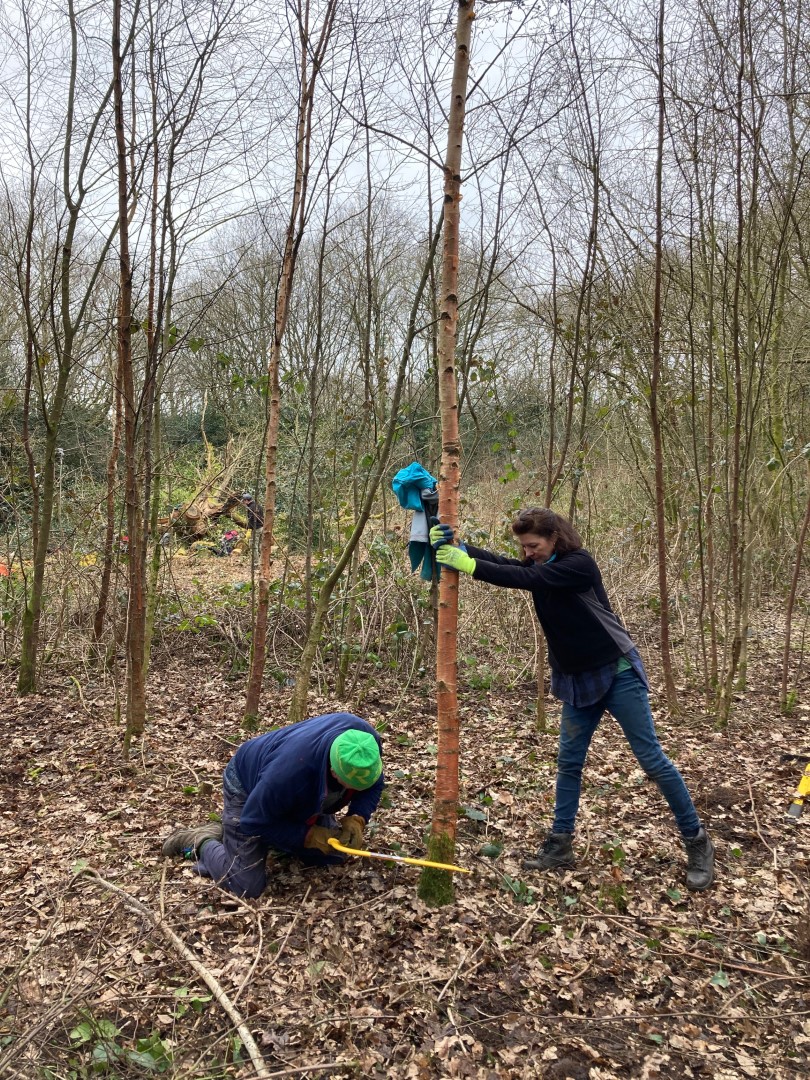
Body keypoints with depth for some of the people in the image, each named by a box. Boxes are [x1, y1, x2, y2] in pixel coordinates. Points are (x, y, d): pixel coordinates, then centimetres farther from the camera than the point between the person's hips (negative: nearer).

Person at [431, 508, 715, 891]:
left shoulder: (579, 563, -19)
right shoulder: (539, 566, 5)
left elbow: (524, 580, -30)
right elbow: (498, 562, -8)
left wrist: (469, 566, -32)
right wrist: (453, 545, -22)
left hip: (617, 673, -7)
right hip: (576, 680, 7)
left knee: (652, 760, -1)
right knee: (569, 762, 9)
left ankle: (697, 843, 13)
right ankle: (560, 844, 19)